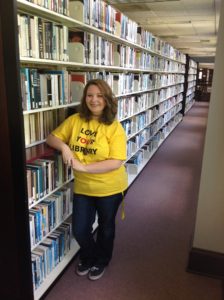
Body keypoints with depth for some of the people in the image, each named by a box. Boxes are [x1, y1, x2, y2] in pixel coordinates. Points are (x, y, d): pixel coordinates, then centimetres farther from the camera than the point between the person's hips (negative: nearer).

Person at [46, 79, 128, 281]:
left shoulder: (115, 127, -18)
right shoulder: (75, 120, -5)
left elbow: (116, 162, -24)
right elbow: (52, 137, 5)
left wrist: (83, 166, -27)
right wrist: (63, 146, -18)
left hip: (110, 188, -3)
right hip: (82, 188, 3)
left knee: (105, 227, 19)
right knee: (79, 230, 13)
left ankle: (101, 261, 48)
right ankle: (88, 257, 47)